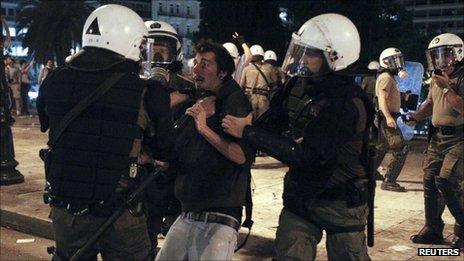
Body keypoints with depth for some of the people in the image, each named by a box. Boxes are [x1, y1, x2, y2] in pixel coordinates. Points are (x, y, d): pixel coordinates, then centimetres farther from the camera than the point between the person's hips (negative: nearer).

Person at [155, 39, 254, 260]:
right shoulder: (195, 105, 16)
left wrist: (204, 129, -24)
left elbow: (242, 156, -22)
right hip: (186, 216, 8)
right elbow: (177, 159, 22)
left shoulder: (235, 103, -7)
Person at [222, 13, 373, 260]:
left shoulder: (348, 103, -25)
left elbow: (303, 155, -28)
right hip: (299, 194, 6)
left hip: (340, 203, -6)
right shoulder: (299, 84, -3)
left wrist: (248, 132, -24)